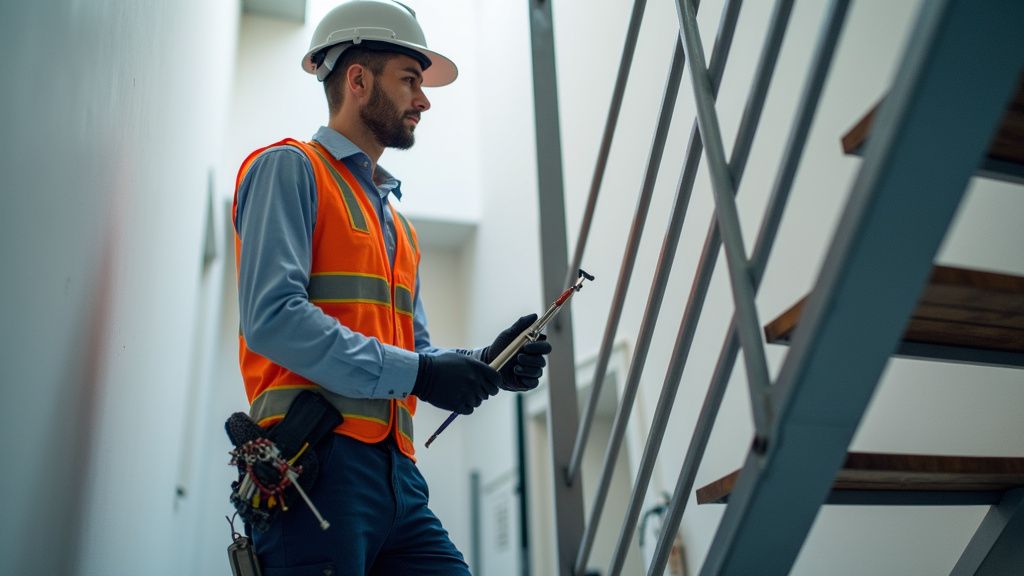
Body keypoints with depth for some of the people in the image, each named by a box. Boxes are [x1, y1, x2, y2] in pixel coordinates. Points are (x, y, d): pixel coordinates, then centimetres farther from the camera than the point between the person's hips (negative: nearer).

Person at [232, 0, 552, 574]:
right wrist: (414, 373, -15)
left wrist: (485, 365, 1)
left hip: (396, 473, 7)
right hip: (318, 465, -7)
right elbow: (272, 318, -14)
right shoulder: (291, 168, 1)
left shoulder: (398, 224, 25)